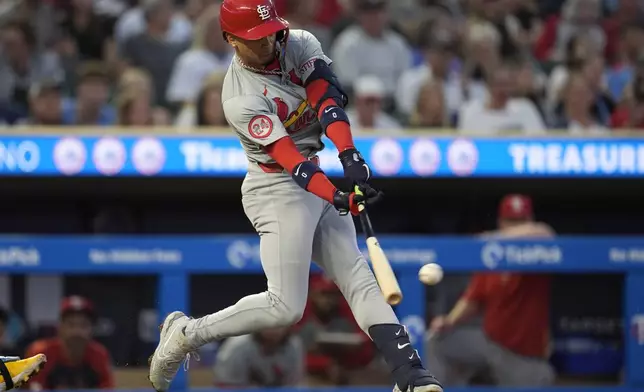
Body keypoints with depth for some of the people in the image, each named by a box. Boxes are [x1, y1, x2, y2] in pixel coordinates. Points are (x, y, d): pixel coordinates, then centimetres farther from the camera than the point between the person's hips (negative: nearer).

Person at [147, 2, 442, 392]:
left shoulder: (300, 45, -1)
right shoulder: (241, 99, -20)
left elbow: (328, 97, -15)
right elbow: (289, 160, -27)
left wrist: (350, 155, -31)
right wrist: (337, 198, -40)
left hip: (320, 181, 7)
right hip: (279, 192, -7)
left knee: (359, 278, -1)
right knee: (286, 306, -15)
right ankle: (187, 334, -1)